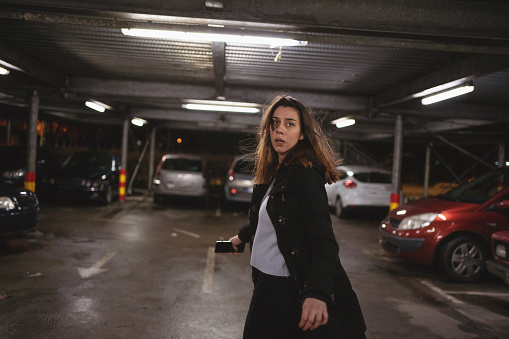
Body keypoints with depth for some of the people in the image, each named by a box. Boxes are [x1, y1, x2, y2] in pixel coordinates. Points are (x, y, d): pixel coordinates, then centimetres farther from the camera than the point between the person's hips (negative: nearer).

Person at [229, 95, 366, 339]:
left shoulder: (305, 174, -15)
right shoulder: (272, 173, 10)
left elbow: (323, 239, -25)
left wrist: (316, 293, -38)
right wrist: (243, 235, 46)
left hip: (293, 290, -8)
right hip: (266, 284, 8)